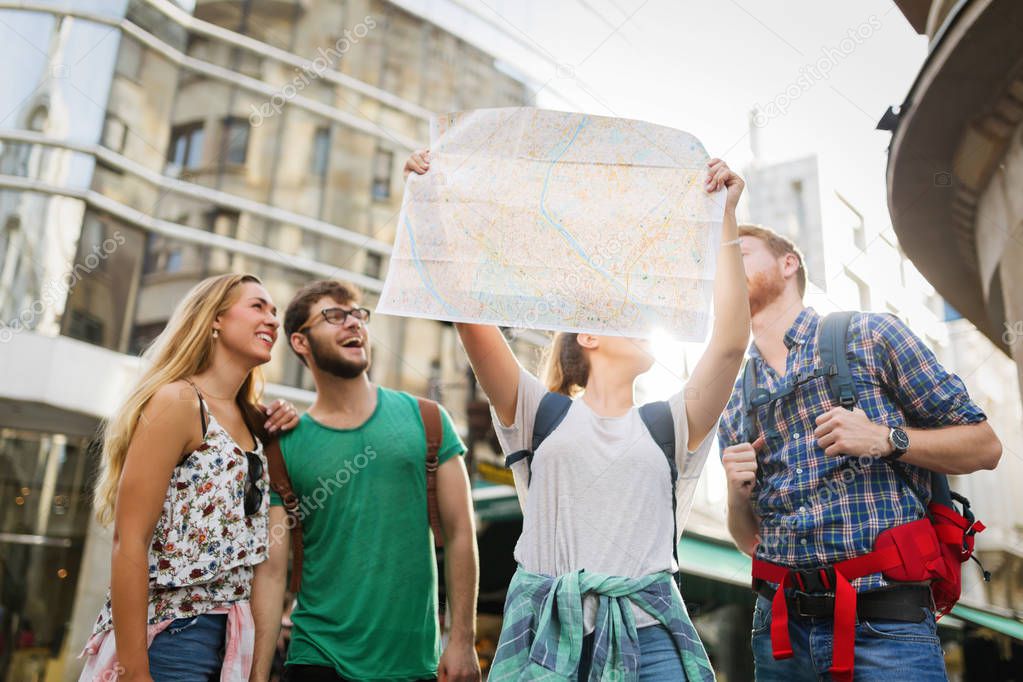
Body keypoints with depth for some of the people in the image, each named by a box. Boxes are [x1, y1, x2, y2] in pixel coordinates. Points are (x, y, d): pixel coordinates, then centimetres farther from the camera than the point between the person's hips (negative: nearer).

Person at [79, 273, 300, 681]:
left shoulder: (252, 421, 9)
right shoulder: (178, 401, -13)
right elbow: (130, 541, -17)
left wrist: (284, 433, 4)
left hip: (231, 636, 8)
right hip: (169, 638, -8)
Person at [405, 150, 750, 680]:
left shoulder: (670, 425, 14)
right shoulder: (540, 413, 10)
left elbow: (730, 342, 3)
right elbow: (471, 321, 0)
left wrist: (725, 218, 3)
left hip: (651, 636, 2)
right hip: (546, 633, -1)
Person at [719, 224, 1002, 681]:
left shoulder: (871, 336, 0)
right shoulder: (734, 404, 11)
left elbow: (984, 446, 1)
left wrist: (886, 438, -15)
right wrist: (737, 493, -6)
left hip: (884, 626, -4)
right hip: (780, 622, 4)